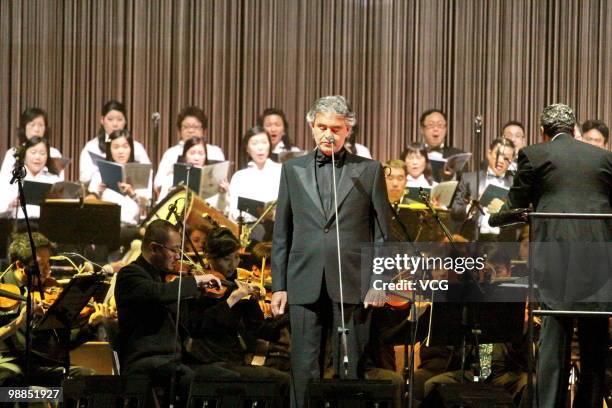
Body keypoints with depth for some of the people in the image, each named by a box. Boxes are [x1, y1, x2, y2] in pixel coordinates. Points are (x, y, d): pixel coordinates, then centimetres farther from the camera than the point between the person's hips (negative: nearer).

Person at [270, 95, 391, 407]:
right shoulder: (293, 170, 12)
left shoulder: (369, 171, 6)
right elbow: (282, 233, 12)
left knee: (350, 370, 1)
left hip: (352, 287, -1)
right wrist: (279, 285, 7)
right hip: (305, 286, 2)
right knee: (304, 370, 0)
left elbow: (382, 233, 6)